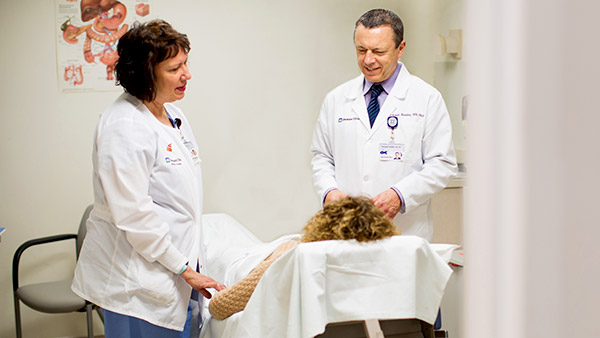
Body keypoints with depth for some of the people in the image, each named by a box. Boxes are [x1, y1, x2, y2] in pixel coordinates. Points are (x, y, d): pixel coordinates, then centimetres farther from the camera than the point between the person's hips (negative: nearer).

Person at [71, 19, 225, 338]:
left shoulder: (173, 115, 11)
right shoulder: (124, 126, -18)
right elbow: (132, 213, -21)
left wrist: (191, 266, 15)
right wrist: (184, 269, -14)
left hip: (176, 269, 8)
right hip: (137, 280, -8)